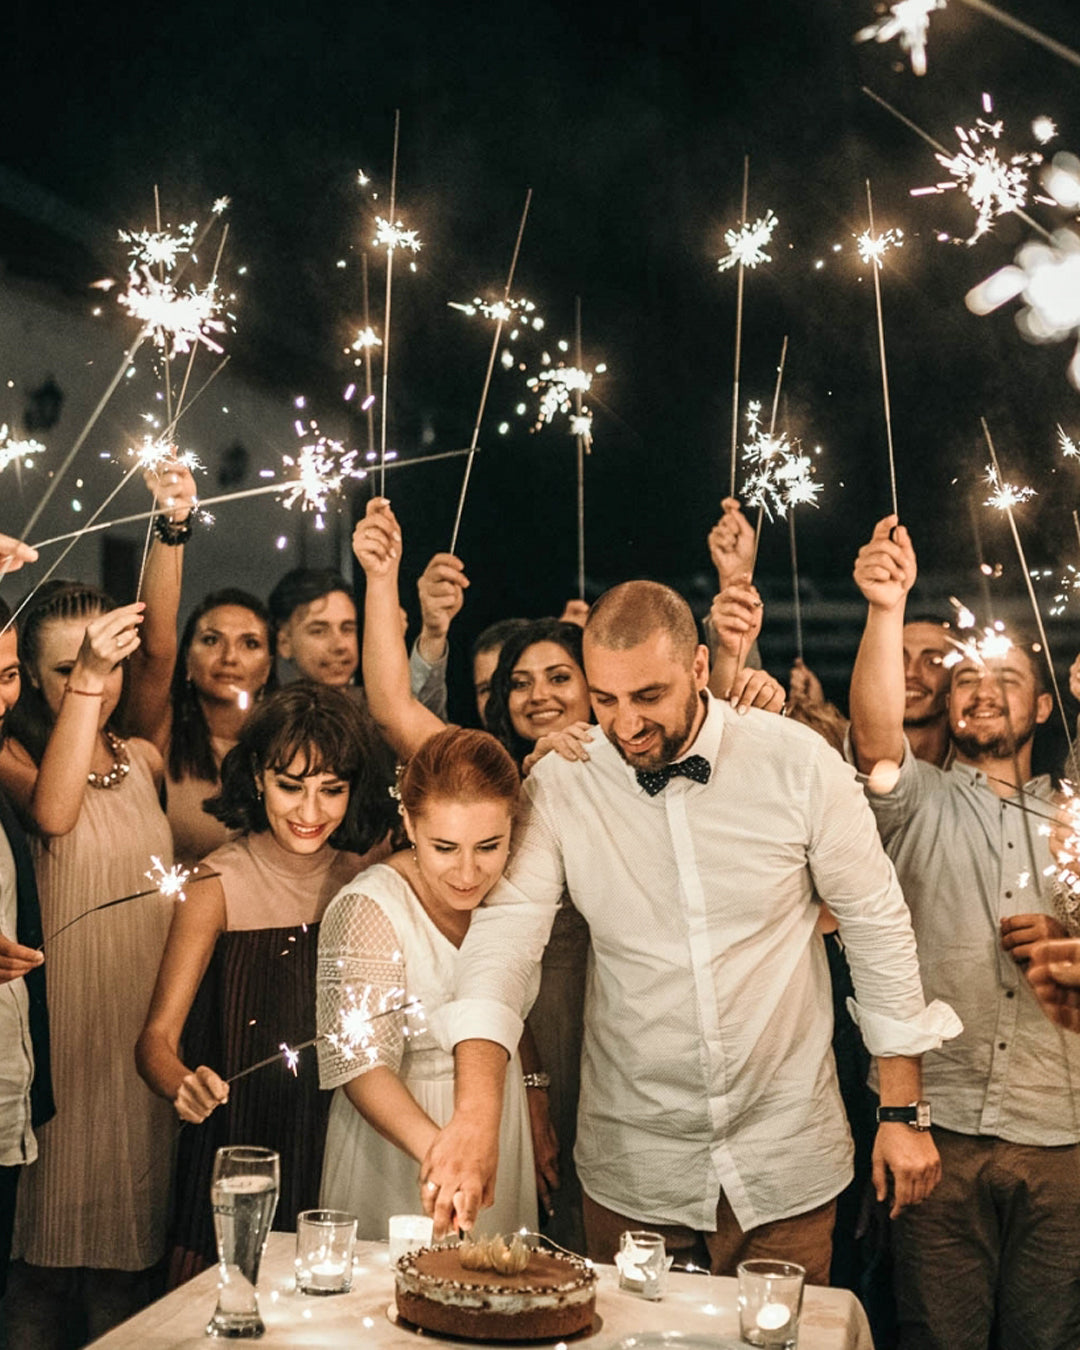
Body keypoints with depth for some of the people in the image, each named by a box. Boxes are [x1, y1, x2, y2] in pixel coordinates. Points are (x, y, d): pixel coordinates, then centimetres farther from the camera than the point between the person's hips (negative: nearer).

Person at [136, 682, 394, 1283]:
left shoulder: (362, 878, -1)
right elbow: (157, 1037, -18)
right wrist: (185, 1087, -38)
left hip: (337, 1144, 3)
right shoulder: (221, 884, -12)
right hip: (239, 1143, -3)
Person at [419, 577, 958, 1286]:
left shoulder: (798, 761, -11)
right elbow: (505, 929, -17)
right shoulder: (560, 785, -9)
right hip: (631, 1166, 1)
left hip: (786, 1156, -1)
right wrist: (477, 1108, -33)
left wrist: (904, 1110, -1)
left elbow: (878, 926, -2)